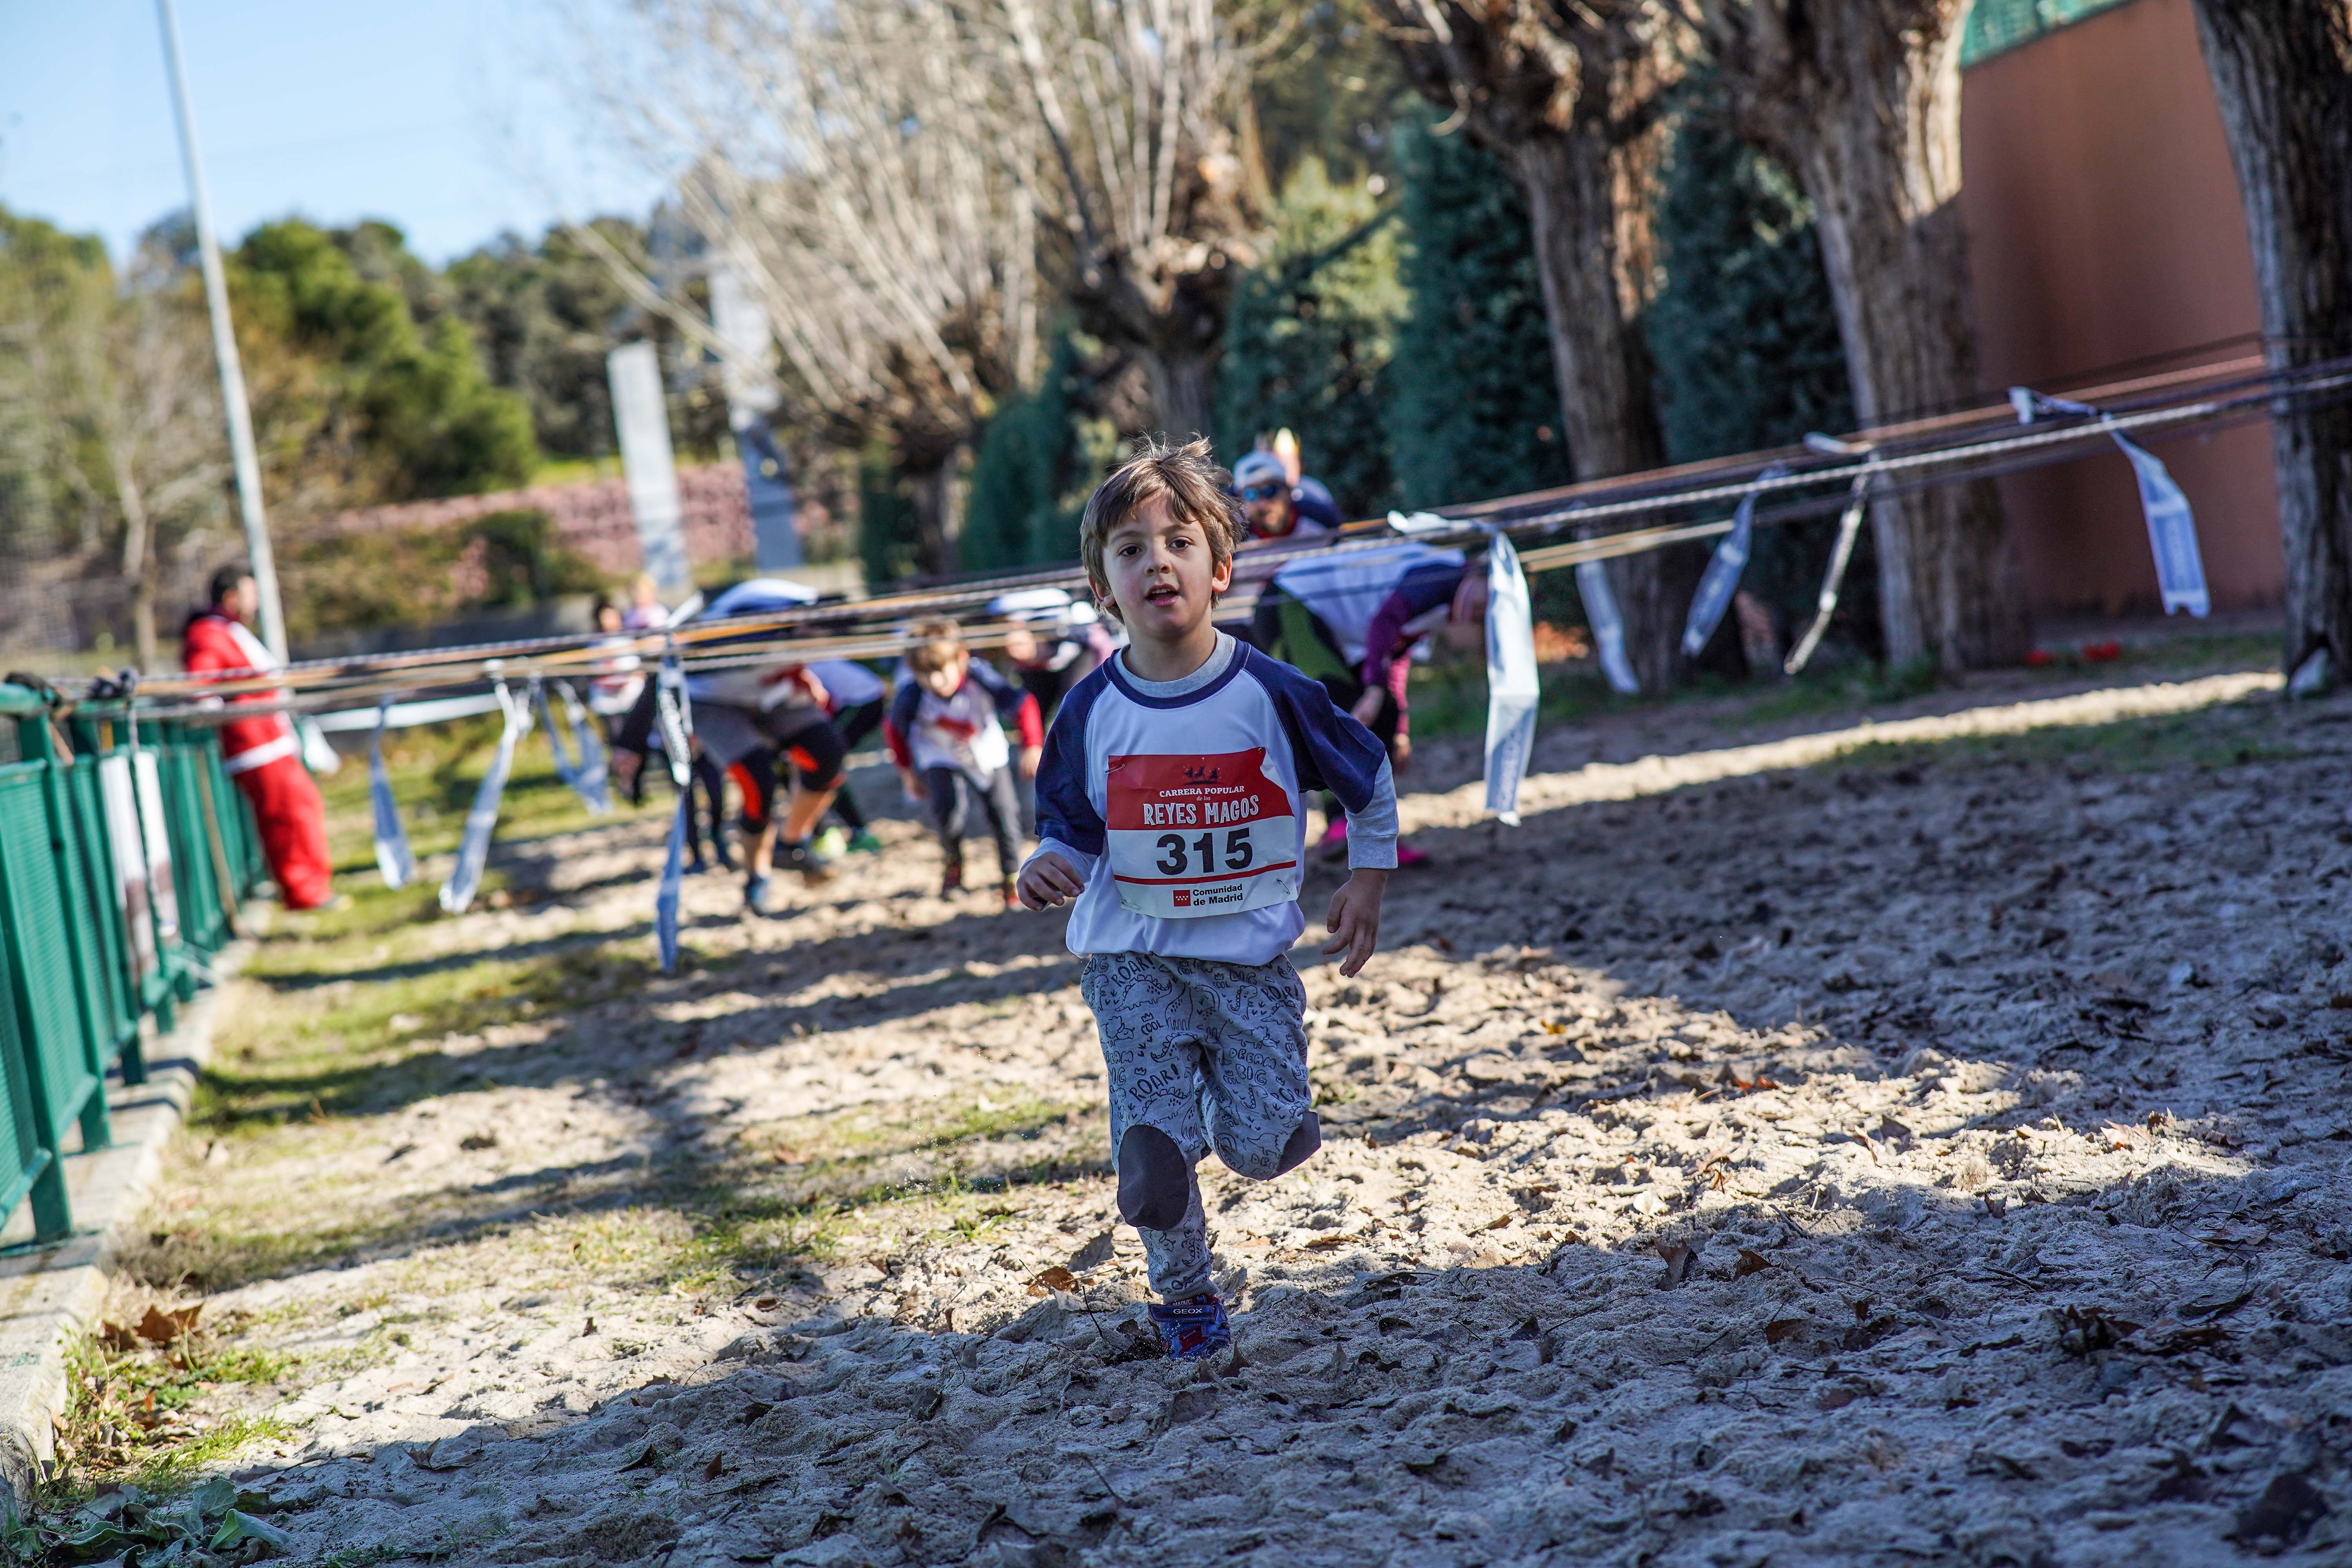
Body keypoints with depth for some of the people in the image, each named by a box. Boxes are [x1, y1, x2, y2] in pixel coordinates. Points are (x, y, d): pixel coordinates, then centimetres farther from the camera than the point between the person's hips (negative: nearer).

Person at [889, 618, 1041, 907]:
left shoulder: (980, 680, -32)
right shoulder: (912, 696, -30)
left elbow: (1023, 704, -24)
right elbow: (897, 729, -9)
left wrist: (1032, 747, -32)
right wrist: (907, 772, 0)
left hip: (987, 753, 1)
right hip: (941, 758, -1)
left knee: (1003, 812, -1)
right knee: (948, 807, -25)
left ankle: (1012, 876, 25)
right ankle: (953, 861, 7)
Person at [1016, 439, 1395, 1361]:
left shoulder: (1271, 693, -8)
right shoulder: (1093, 712, -6)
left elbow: (1368, 776, 8)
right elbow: (1071, 827, 5)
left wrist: (1367, 881, 9)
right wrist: (1052, 867, -17)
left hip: (1252, 955, 0)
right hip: (1134, 961, 0)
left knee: (1263, 1149, -6)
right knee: (1152, 1167, -9)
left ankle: (1238, 1098, 32)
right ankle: (1185, 1295, 22)